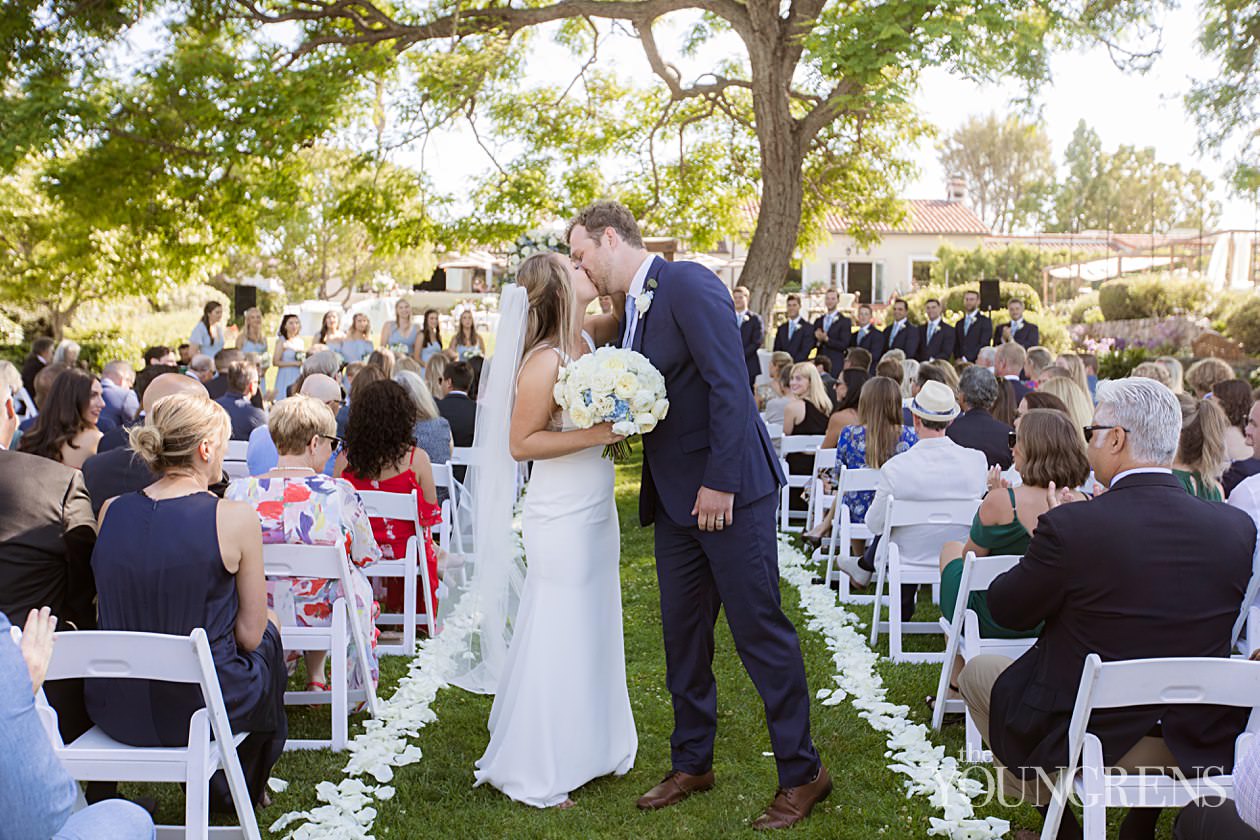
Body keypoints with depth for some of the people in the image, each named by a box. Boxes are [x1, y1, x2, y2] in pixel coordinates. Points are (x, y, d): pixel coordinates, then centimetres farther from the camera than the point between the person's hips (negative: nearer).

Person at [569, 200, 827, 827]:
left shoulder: (688, 283, -12)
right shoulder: (631, 311, 15)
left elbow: (729, 384, -20)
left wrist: (720, 483, -22)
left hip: (729, 491, -8)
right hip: (675, 500, 9)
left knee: (759, 629, 0)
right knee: (682, 635, 14)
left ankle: (802, 774, 16)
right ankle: (691, 763, 30)